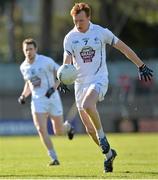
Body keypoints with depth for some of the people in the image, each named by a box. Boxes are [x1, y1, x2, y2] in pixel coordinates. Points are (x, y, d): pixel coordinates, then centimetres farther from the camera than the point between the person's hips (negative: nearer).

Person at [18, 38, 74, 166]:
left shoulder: (46, 61, -12)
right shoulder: (24, 67, 5)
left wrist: (54, 87, -18)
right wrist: (23, 95, 4)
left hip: (52, 98, -3)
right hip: (37, 100, 3)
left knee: (58, 131, 5)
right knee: (41, 129, -16)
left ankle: (68, 127, 44)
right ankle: (54, 158, -8)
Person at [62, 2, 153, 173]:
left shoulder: (101, 32, -3)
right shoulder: (70, 38, 1)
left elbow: (124, 48, 6)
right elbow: (67, 62, -5)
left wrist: (141, 66, 9)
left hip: (99, 79, -3)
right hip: (80, 83, 3)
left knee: (87, 105, -35)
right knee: (89, 128, 3)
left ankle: (101, 134, -14)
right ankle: (108, 153, 23)